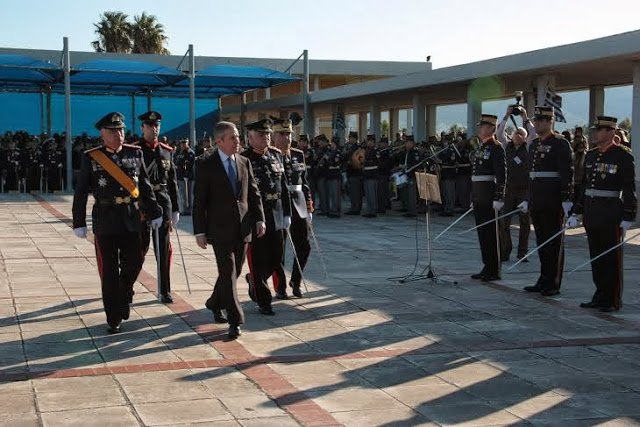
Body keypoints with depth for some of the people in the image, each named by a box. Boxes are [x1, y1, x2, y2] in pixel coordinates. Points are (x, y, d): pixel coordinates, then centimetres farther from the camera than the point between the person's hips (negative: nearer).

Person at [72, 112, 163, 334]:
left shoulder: (135, 153, 5)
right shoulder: (91, 158, -3)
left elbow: (145, 186, 11)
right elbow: (81, 193, 0)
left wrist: (154, 212, 11)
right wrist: (79, 222, -2)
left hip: (131, 220, 3)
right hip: (105, 222, -2)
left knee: (134, 263, 6)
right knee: (109, 272, 1)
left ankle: (123, 296, 36)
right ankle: (114, 319, 11)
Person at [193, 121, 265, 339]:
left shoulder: (244, 163, 9)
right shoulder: (206, 166, -5)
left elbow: (254, 193, 13)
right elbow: (199, 201, -5)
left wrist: (259, 219, 3)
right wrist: (200, 231, -9)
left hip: (242, 228, 5)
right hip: (220, 229, -5)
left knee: (234, 272, 12)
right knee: (228, 273, -8)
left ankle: (215, 304, 35)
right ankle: (235, 320, -3)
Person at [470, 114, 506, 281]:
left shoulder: (496, 148, -10)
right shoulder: (481, 148, 17)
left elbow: (501, 175, -16)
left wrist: (498, 198, -21)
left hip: (489, 198, -9)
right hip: (479, 198, 9)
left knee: (491, 234, -4)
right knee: (482, 233, 11)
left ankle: (494, 271, 1)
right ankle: (487, 267, 18)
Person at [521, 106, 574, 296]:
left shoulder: (560, 144, -8)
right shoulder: (534, 145, 16)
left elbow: (567, 173, -13)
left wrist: (567, 200, -18)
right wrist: (528, 199, 21)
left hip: (553, 202, -7)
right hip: (537, 202, 8)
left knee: (554, 243, -1)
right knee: (541, 241, 12)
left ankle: (554, 284, 4)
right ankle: (544, 279, 20)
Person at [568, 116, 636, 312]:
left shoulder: (623, 155, -8)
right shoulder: (591, 156, 12)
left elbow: (629, 189, -11)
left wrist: (628, 217, -15)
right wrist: (576, 212, 15)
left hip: (611, 214, -7)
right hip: (591, 213, 7)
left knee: (612, 258, 1)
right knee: (596, 257, 11)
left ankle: (613, 301, 8)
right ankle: (600, 295, 21)